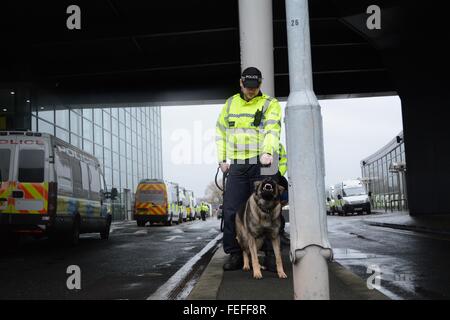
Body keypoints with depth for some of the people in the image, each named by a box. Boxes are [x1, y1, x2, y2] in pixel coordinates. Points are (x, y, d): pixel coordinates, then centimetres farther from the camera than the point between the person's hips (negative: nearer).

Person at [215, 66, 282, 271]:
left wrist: (268, 152, -32)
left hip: (261, 165, -3)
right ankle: (235, 255, 9)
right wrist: (222, 159, 12)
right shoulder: (230, 103, 16)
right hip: (236, 167, 4)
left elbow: (272, 130, -14)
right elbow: (220, 131, 20)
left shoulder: (270, 104, 2)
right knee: (231, 210, -1)